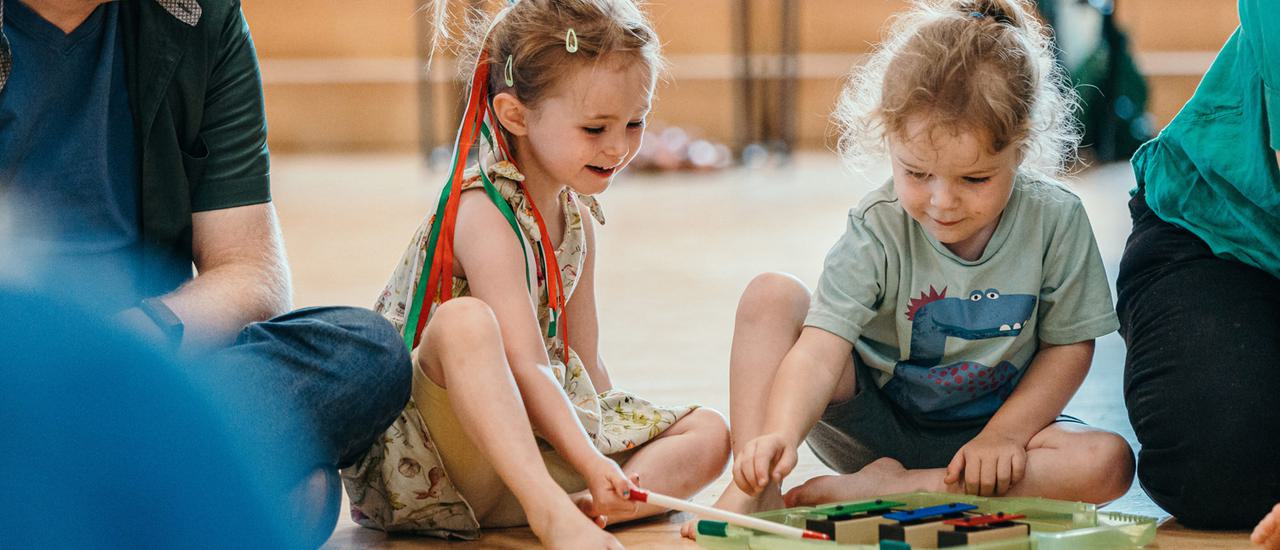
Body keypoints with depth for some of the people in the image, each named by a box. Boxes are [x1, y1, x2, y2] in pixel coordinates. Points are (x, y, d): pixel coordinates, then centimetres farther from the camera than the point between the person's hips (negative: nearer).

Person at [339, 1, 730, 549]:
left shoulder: (575, 215, 9)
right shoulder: (484, 216, -19)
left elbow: (584, 365, 11)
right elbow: (524, 369, -30)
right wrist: (592, 465, -40)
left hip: (539, 435, 9)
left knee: (708, 433, -2)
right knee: (465, 321, -37)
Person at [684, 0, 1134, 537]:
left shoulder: (1055, 219, -16)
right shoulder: (876, 232, -20)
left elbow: (1068, 344, -6)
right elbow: (822, 348, -31)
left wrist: (1004, 435, -18)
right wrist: (780, 436, -49)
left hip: (991, 426, 1)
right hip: (875, 423, -1)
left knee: (1108, 462, -29)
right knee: (771, 297, -22)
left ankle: (884, 489, -27)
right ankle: (755, 489, -23)